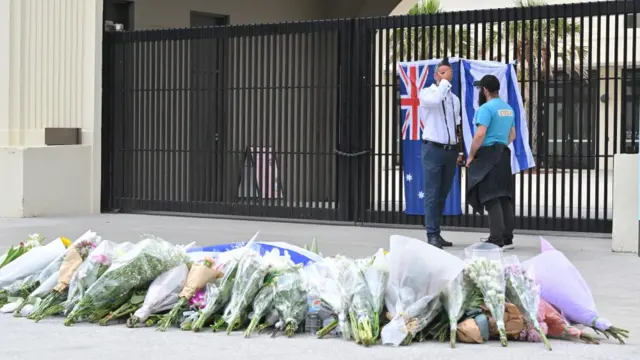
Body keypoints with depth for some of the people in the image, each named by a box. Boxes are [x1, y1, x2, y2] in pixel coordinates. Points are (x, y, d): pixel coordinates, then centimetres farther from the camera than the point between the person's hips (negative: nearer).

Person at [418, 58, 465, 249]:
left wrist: (460, 151, 14)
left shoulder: (454, 99, 16)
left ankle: (437, 233, 15)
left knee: (443, 194, 9)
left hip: (450, 150, 6)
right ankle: (432, 235, -6)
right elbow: (436, 100, -27)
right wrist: (445, 81, -14)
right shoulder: (426, 93, -2)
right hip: (433, 148, -6)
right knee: (432, 194, -7)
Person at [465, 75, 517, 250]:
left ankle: (497, 241, -10)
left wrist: (471, 156, -12)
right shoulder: (508, 108, 16)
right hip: (504, 154, 9)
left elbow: (480, 135, -21)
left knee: (491, 199, -8)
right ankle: (507, 238, 16)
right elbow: (512, 135, 23)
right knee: (504, 198, 12)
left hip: (488, 155, -9)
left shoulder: (486, 108, -13)